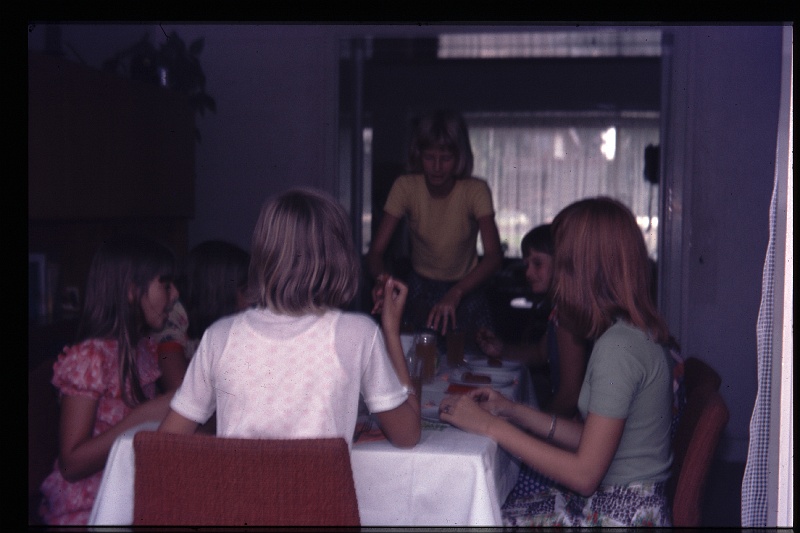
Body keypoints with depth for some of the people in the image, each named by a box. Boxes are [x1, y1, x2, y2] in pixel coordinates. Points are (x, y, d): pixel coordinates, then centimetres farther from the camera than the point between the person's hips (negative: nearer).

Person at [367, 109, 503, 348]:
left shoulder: (475, 190, -20)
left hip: (466, 288, -1)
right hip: (421, 288, 1)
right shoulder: (405, 187, -17)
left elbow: (494, 254, -31)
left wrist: (455, 293, -47)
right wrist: (383, 278, -43)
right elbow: (376, 250, -20)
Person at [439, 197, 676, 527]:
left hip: (620, 516, -9)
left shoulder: (618, 346, -22)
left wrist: (491, 426, -17)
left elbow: (584, 474, -22)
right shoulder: (638, 333, 8)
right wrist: (514, 412, 8)